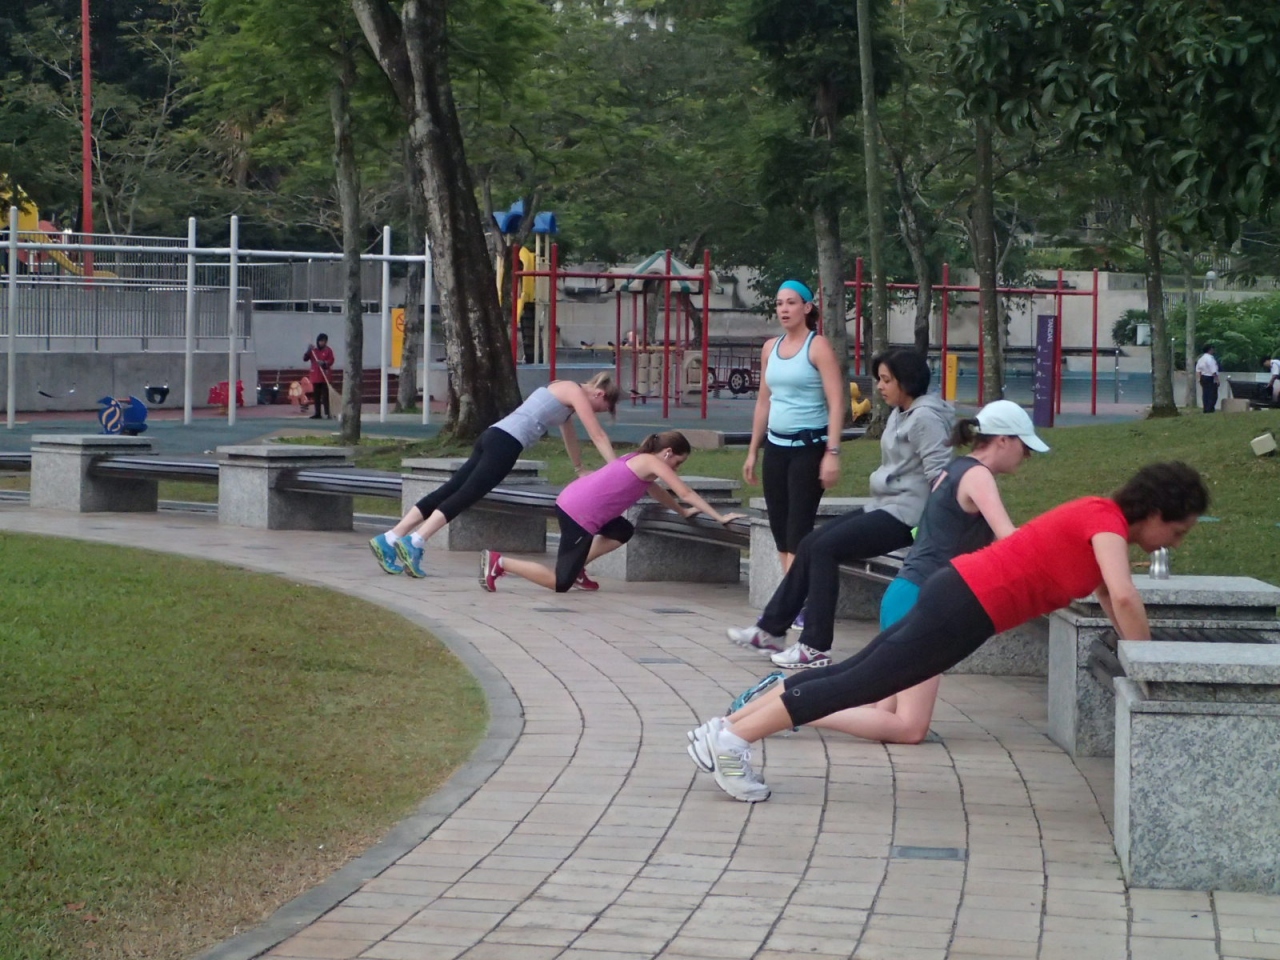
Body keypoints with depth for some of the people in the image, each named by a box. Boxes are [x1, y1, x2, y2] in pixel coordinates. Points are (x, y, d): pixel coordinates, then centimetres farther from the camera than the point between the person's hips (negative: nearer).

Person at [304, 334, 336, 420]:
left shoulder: (328, 350, -1)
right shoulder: (313, 350, 8)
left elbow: (331, 361, -6)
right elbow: (305, 358, 2)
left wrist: (324, 363, -25)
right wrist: (308, 351, -13)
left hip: (324, 376, -4)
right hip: (315, 376, 4)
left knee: (325, 395, -7)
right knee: (316, 396, 7)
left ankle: (327, 413, -7)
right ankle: (317, 413, 12)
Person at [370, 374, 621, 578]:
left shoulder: (564, 392, 29)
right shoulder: (576, 393, 1)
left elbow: (569, 433, 43)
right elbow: (598, 436, -1)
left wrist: (580, 469, 53)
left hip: (494, 436, 9)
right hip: (506, 443, -9)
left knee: (449, 491, 0)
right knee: (464, 494, -16)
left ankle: (390, 539, -7)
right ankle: (414, 543, -29)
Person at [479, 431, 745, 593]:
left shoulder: (640, 460, 21)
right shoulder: (652, 462, -6)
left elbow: (657, 492, 37)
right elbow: (685, 493, -10)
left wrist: (683, 512, 33)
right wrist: (720, 517, -9)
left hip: (571, 502, 10)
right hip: (578, 515, -10)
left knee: (623, 532, 28)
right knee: (561, 584, -6)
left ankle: (576, 566, 20)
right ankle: (499, 563, -4)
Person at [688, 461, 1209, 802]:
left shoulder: (1099, 522, 16)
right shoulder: (1108, 520, -13)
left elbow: (1112, 603, 24)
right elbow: (1126, 600, -26)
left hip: (957, 593, 9)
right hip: (965, 608, -9)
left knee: (851, 675, 9)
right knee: (858, 684, -6)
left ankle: (724, 730, 10)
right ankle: (732, 740, -6)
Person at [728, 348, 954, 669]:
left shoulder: (925, 418, -13)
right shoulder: (899, 415, 17)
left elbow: (939, 475, -21)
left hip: (904, 514, -10)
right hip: (882, 507, 10)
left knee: (825, 548, -18)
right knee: (809, 544, 3)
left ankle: (816, 647, -16)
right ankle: (771, 629, 7)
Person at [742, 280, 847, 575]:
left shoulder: (818, 346, -7)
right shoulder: (770, 348, 12)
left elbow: (836, 403, -13)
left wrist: (832, 453, -20)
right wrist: (752, 451, 18)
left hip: (808, 447, -7)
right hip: (776, 446, 7)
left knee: (798, 530, -10)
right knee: (779, 528, 6)